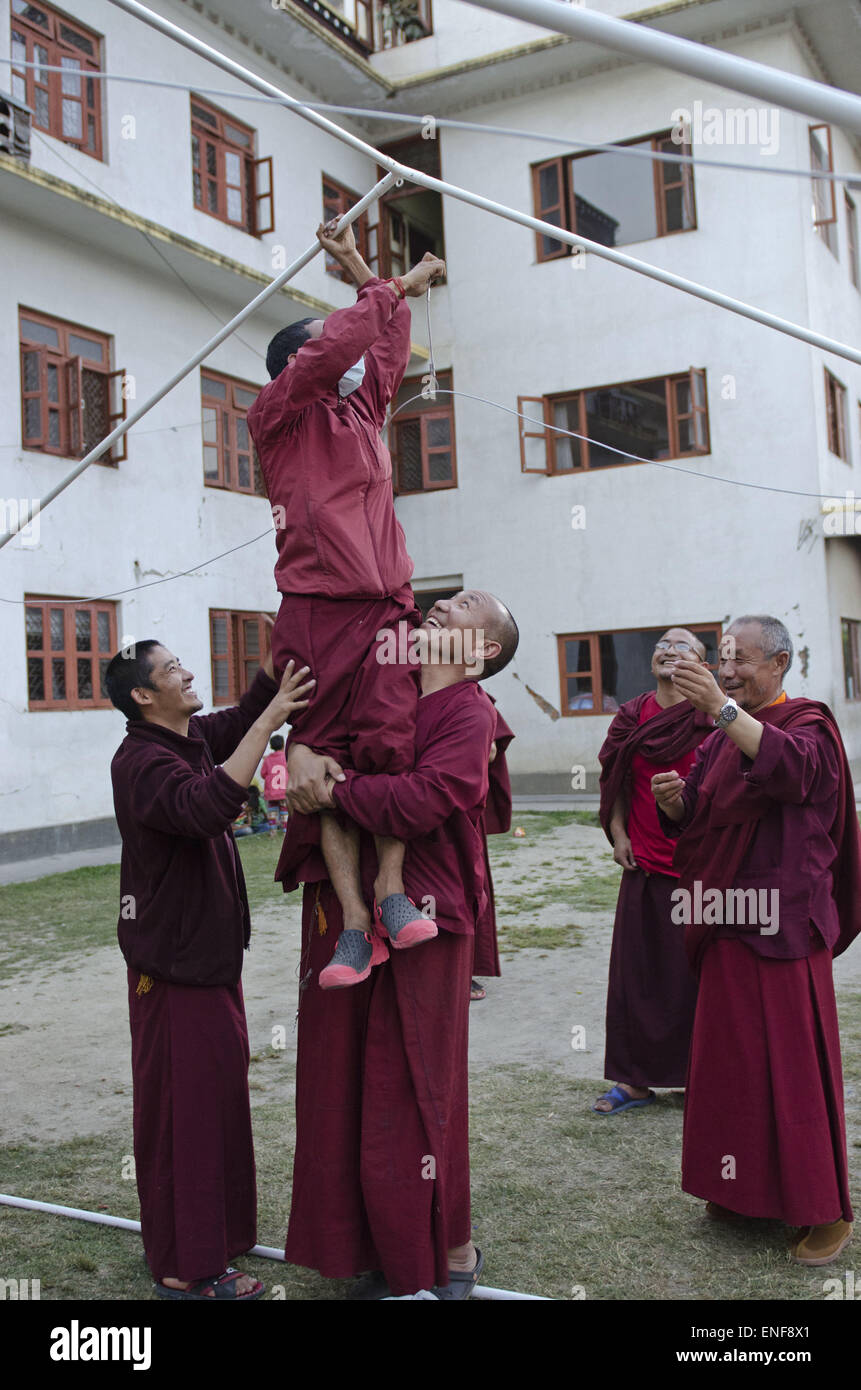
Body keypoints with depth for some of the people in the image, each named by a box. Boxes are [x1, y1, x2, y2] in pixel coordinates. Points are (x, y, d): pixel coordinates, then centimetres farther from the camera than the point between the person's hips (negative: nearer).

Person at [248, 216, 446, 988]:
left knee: (392, 740, -14)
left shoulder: (363, 405, 22)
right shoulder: (277, 413, 3)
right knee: (329, 759, -6)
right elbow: (338, 344, -9)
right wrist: (396, 284, 1)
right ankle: (354, 922, -6)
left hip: (385, 608, 5)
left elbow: (384, 347, 37)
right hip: (318, 612, -5)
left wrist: (362, 273, 37)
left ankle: (392, 889, -9)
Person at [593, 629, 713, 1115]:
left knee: (698, 972, 4)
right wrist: (618, 834, 6)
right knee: (636, 972, 8)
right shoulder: (632, 715, 6)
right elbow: (613, 780, 14)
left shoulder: (713, 720, -6)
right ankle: (636, 1080, 20)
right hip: (645, 867, 4)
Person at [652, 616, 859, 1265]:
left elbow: (791, 763, -29)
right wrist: (673, 800, -8)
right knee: (732, 1056, 12)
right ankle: (748, 1188, 26)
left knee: (793, 1059, -2)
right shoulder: (721, 739, 14)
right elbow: (693, 821, 14)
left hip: (783, 921, -7)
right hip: (728, 921, 7)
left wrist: (722, 707, -38)